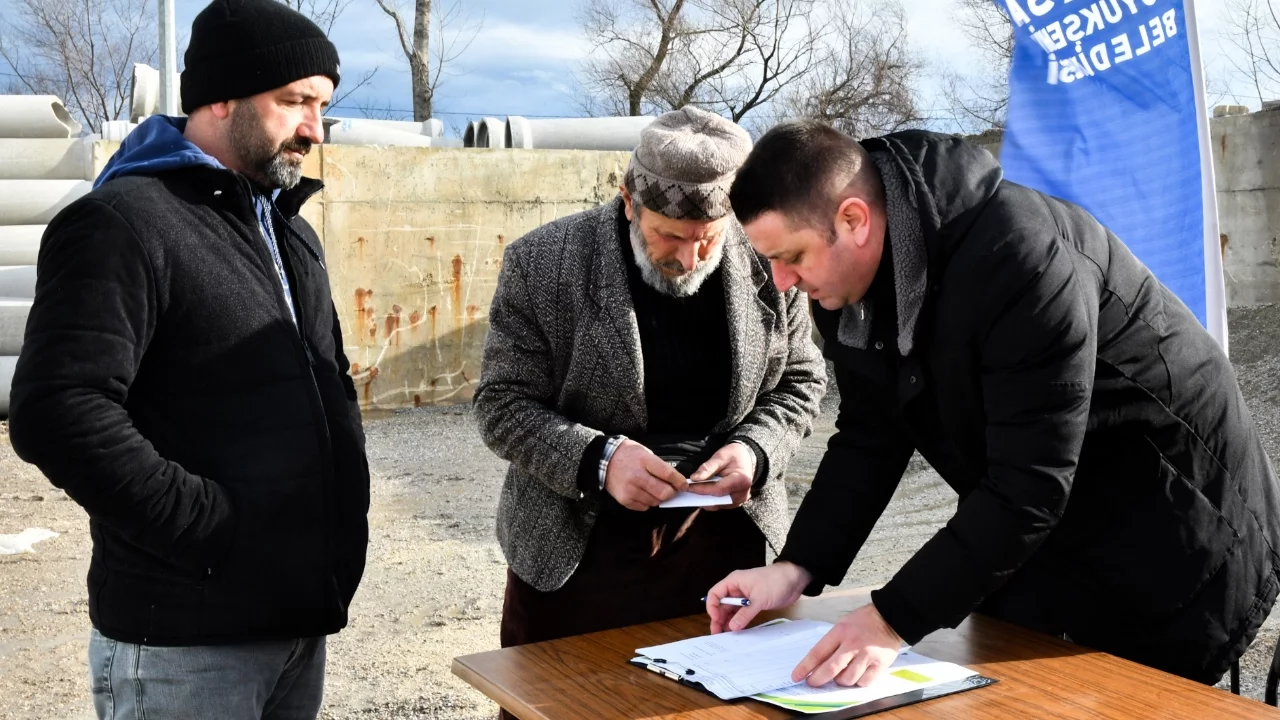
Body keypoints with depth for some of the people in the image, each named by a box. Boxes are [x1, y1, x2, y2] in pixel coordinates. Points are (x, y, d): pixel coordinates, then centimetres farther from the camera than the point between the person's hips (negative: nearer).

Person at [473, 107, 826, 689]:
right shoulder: (542, 264, -12)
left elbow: (800, 380, 8)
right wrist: (597, 459, -24)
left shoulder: (769, 262, -5)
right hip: (572, 547, -1)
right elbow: (501, 404, -9)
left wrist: (756, 448, -12)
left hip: (723, 537, 2)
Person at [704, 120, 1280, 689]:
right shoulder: (849, 282, -9)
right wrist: (797, 567, -13)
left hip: (1167, 535, -7)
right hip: (1039, 531, 7)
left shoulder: (1018, 260, -34)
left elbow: (1028, 488, -34)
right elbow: (869, 439, -1)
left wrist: (896, 617, -35)